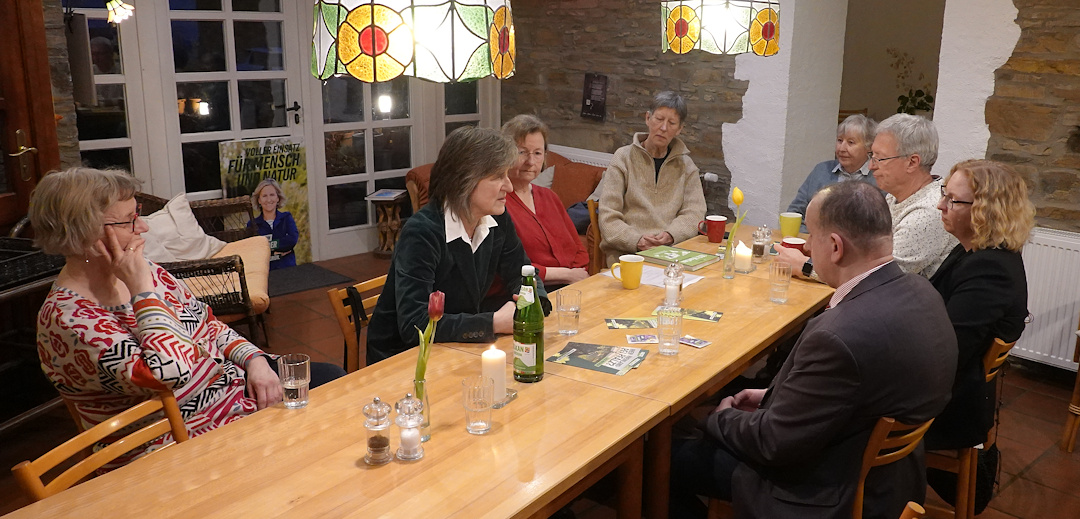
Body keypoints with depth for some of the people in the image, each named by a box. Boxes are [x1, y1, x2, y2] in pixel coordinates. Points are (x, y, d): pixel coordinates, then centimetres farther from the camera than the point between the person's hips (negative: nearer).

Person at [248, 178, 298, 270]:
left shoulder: (286, 218, 11)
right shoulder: (252, 225, 10)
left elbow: (293, 239, -7)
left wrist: (267, 244, -4)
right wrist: (273, 252, -9)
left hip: (288, 268, 0)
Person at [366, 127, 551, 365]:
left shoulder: (497, 220, -3)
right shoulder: (422, 232, -24)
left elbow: (522, 275, 9)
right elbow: (414, 324, -31)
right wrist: (494, 322, -31)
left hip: (456, 350, 7)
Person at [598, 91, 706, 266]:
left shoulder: (685, 165, 15)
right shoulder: (624, 158, 6)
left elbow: (694, 212, 4)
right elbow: (609, 217, -3)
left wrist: (671, 235, -17)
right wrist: (636, 240, -20)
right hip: (626, 252, -2)